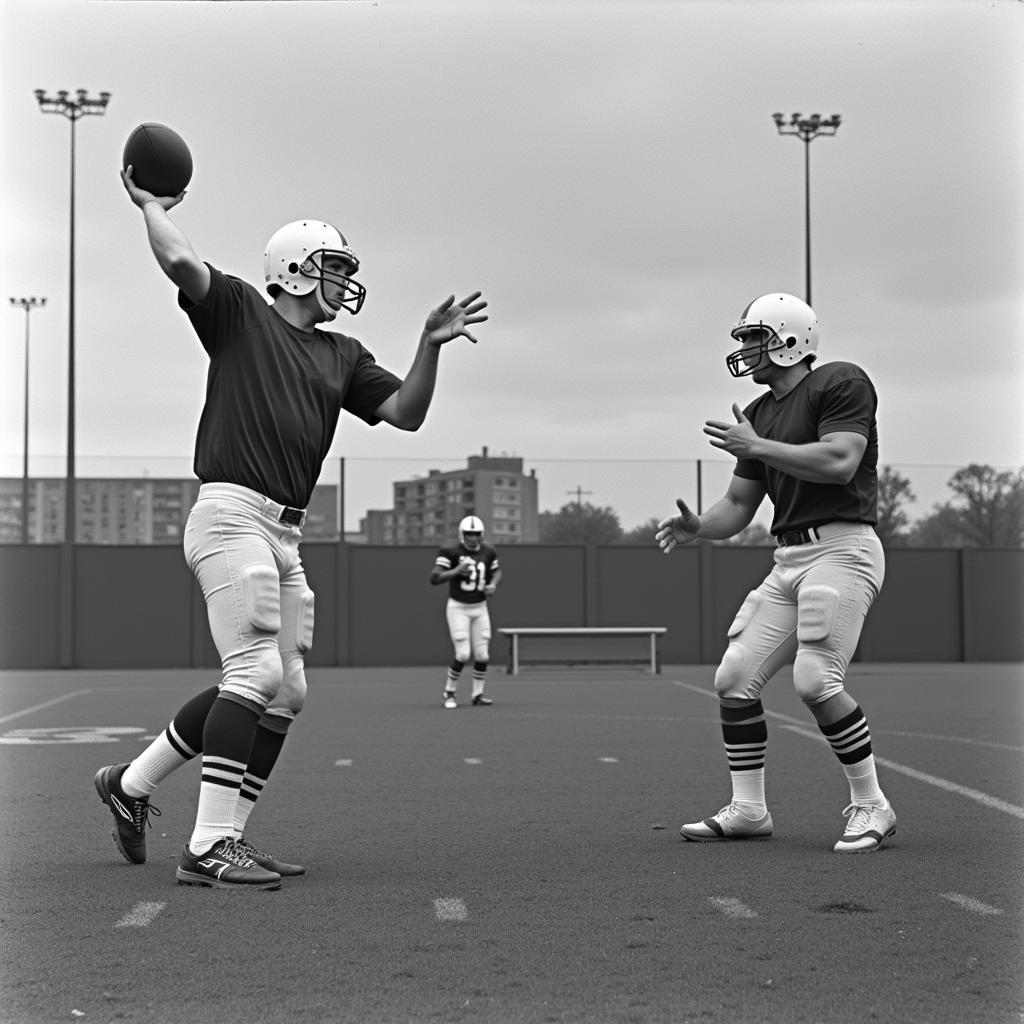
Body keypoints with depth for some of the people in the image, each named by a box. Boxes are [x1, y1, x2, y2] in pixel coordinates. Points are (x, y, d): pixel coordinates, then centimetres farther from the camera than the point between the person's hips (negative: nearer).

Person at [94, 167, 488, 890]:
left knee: (284, 693, 10)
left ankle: (131, 783, 24)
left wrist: (431, 345, 2)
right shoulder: (240, 312, 3)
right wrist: (151, 205, 2)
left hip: (286, 534, 8)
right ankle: (210, 846, -13)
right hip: (231, 513, -8)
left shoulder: (342, 356, 21)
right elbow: (182, 262, -14)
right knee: (258, 675, -16)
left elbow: (405, 414, 14)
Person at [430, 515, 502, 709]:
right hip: (458, 608, -4)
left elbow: (497, 572, 16)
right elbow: (434, 578, -20)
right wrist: (457, 571, -30)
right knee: (463, 654, -12)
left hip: (480, 608, 4)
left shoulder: (488, 553, 1)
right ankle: (449, 692, 10)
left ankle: (477, 694, 17)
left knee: (482, 655, 0)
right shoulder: (451, 552, -13)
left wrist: (493, 585, -5)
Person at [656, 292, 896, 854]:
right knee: (734, 679, 3)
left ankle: (870, 806, -1)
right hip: (789, 559, 8)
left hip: (841, 548, -8)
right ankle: (748, 810, 13)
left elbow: (839, 463, -20)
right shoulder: (758, 413, 18)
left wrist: (756, 446, -15)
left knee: (816, 680, -18)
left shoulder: (840, 383, -5)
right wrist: (697, 527, -4)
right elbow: (739, 505, 17)